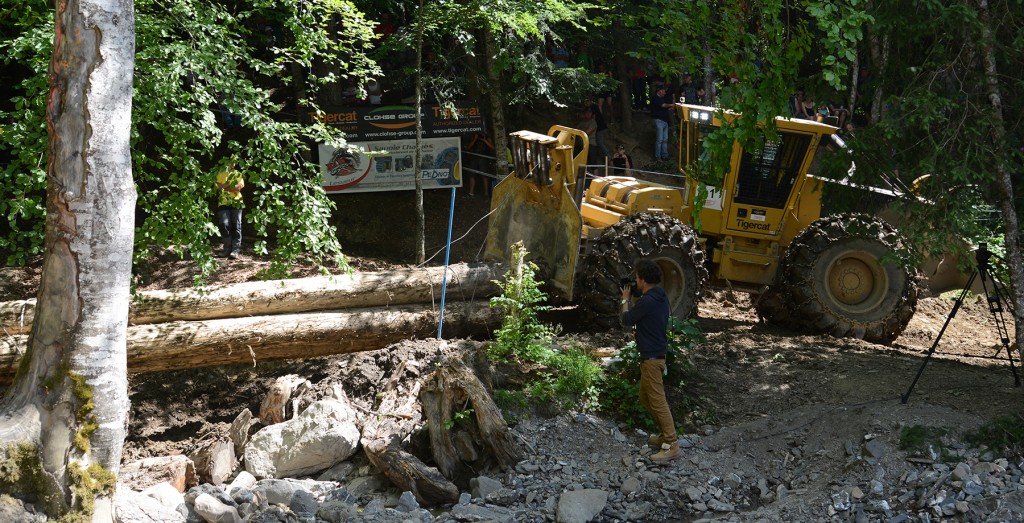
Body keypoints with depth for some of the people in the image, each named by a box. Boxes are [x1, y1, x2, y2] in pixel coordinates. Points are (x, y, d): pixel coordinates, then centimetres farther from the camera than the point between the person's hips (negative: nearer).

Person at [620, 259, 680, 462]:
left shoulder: (647, 301, -23)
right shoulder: (660, 296, 8)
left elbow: (626, 320, -8)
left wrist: (625, 300, 4)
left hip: (651, 356, -10)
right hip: (656, 352, 10)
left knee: (658, 401, -7)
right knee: (646, 399, 20)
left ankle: (671, 445, -6)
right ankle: (665, 434, 25)